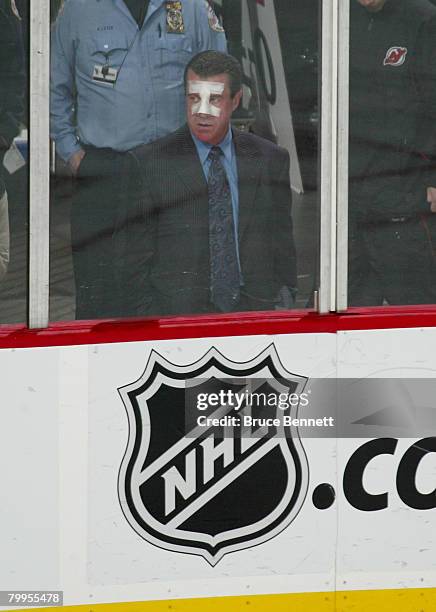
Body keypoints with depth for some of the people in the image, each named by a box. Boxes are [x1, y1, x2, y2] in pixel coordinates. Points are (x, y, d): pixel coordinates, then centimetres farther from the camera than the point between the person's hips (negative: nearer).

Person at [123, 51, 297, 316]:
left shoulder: (271, 160, 12)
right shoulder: (149, 163, 3)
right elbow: (136, 259, 2)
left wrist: (285, 300, 6)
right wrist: (149, 323, -6)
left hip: (255, 312, 2)